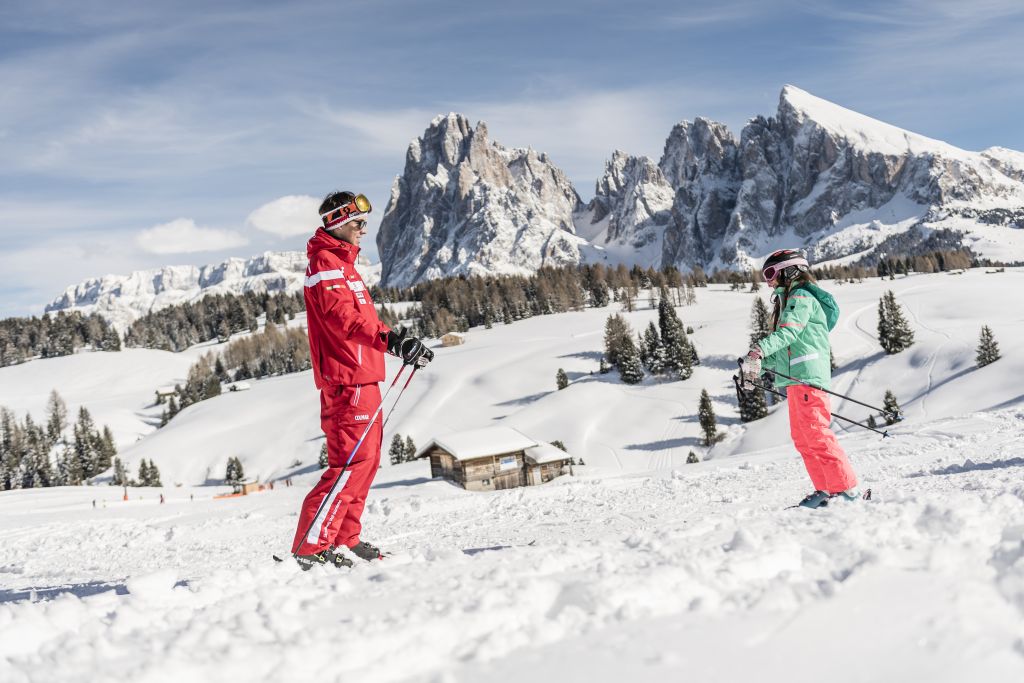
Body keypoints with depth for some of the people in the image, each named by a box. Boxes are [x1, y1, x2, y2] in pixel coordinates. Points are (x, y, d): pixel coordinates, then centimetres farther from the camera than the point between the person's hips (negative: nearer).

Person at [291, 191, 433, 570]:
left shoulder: (342, 262, 23)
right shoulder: (325, 264, -10)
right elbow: (344, 315, -25)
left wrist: (402, 344, 19)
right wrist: (391, 340, -36)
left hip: (362, 379, 11)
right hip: (347, 379, -11)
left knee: (365, 460, 14)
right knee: (352, 461, -13)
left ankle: (345, 539, 23)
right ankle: (310, 546, -12)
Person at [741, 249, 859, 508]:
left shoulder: (801, 297, -6)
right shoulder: (789, 300, 25)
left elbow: (789, 332, -23)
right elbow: (782, 347, 28)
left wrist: (759, 350, -37)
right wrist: (757, 368, 21)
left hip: (806, 375, -10)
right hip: (795, 379, 10)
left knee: (815, 434, -13)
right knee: (802, 438, 10)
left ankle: (846, 488, -13)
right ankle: (826, 489, 12)